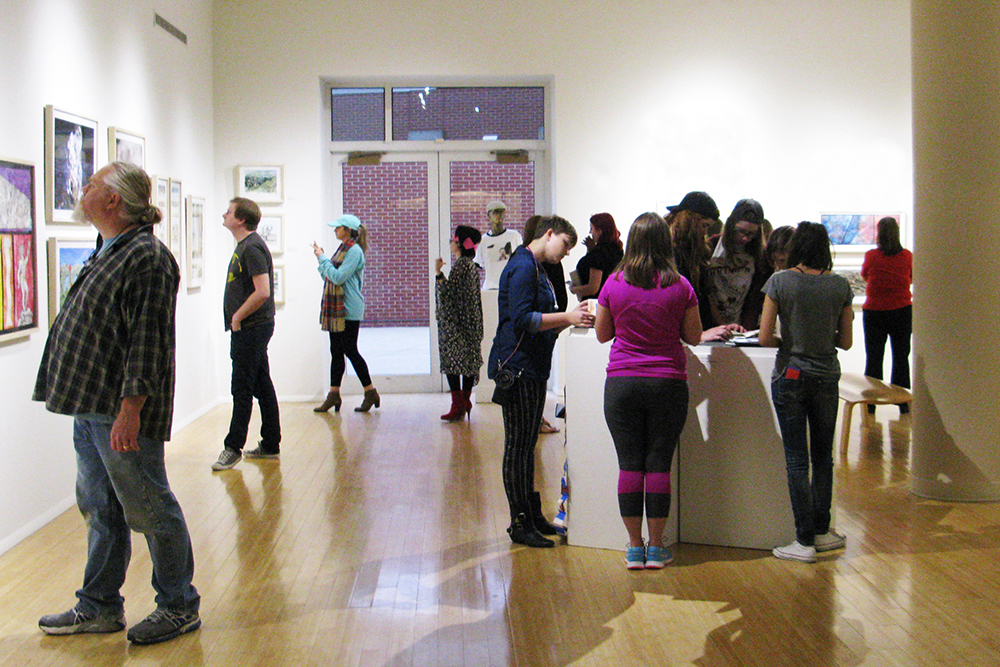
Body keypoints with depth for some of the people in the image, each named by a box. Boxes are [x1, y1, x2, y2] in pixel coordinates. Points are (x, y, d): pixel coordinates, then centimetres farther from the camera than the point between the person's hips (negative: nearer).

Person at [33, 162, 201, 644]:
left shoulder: (147, 257, -15)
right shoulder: (109, 255, 17)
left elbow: (148, 339, -21)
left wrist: (130, 408, -25)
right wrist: (88, 404, 20)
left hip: (121, 411, -10)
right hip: (89, 408, 10)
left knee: (148, 510, 0)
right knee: (100, 509, 16)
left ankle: (179, 608, 13)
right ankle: (99, 608, 27)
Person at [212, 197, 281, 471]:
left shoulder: (252, 248, -16)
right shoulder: (244, 246, 16)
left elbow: (262, 292, -25)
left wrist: (237, 318, -16)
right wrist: (237, 319, 15)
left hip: (250, 329, -10)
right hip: (253, 328, 10)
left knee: (242, 389, -5)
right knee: (263, 387, 12)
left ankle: (233, 448, 1)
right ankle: (270, 446, 18)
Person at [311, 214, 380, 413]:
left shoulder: (354, 251, -12)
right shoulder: (342, 249, 16)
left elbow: (338, 277, -20)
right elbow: (330, 277, 19)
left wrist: (322, 258, -11)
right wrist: (321, 258, 9)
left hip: (348, 310, -9)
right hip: (336, 309, 9)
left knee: (350, 350, -6)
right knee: (336, 351, 8)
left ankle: (371, 393, 3)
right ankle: (333, 395, 11)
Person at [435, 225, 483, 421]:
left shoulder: (460, 265, -15)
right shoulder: (471, 264, 14)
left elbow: (449, 292, -19)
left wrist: (438, 273, -15)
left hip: (456, 323, -10)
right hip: (469, 322, 10)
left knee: (453, 360, -8)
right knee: (468, 360, 11)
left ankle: (458, 405, -10)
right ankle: (465, 402, 16)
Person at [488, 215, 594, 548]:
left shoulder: (536, 269, 21)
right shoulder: (523, 266, -12)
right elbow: (522, 318, -22)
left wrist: (571, 320, 9)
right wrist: (567, 317, -20)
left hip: (532, 368, 11)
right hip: (517, 367, -11)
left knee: (526, 445, 14)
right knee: (518, 446, -5)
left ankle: (532, 515, 21)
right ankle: (520, 523, -1)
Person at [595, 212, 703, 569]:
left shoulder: (614, 284, -2)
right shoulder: (680, 286, -4)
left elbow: (602, 334, 8)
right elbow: (694, 336, 5)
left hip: (622, 383, 1)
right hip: (668, 382, 0)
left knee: (629, 464, 5)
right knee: (659, 465, 5)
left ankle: (635, 548, 10)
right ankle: (656, 548, 11)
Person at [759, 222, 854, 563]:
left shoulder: (780, 282, -9)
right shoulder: (840, 285, -2)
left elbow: (764, 338, -10)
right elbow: (846, 341, 3)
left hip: (790, 377, -2)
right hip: (826, 378, 3)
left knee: (797, 460, 2)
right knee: (823, 457, 16)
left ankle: (805, 541, 4)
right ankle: (822, 531, 24)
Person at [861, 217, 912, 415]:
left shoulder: (871, 256, -9)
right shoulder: (907, 256, -5)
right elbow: (911, 279, 11)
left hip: (874, 312, -1)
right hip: (902, 311, 1)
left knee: (873, 358, 6)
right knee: (901, 358, 10)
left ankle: (871, 402, 9)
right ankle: (902, 402, 13)